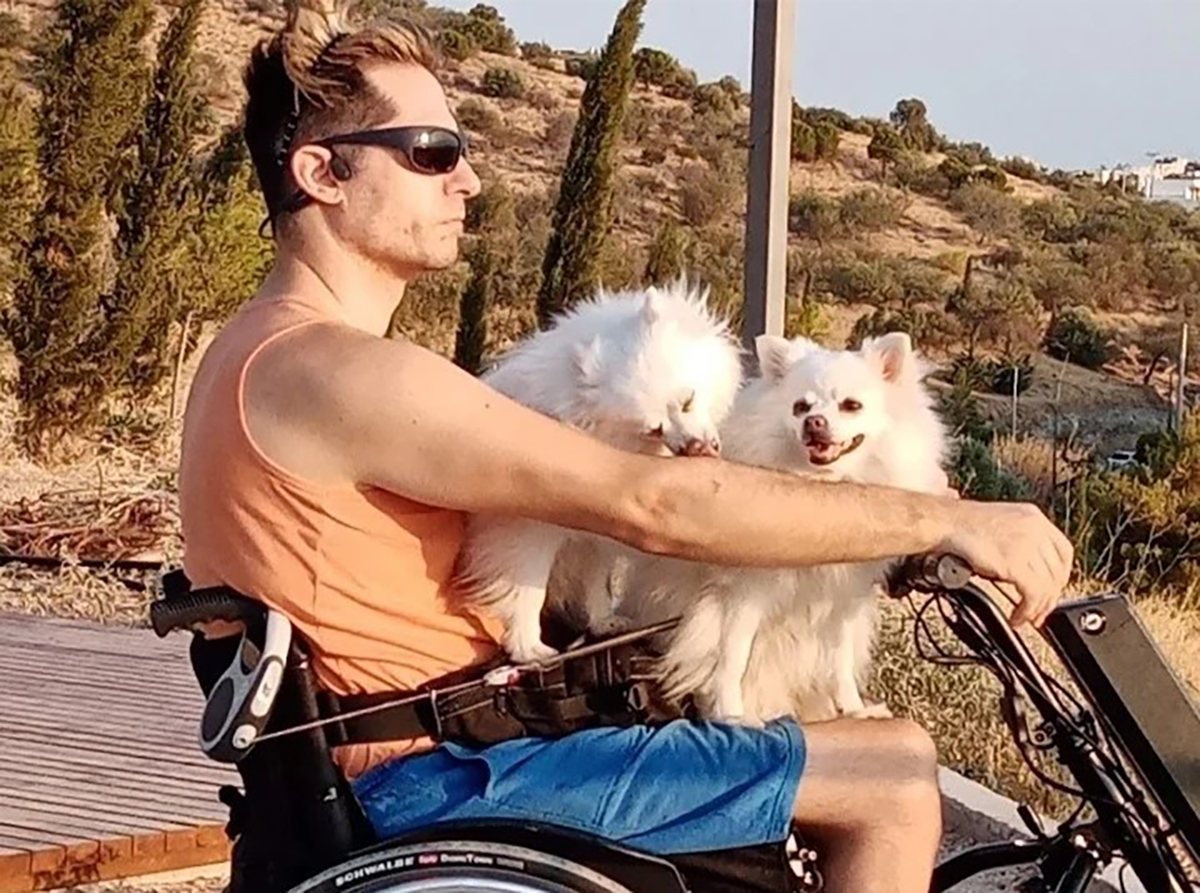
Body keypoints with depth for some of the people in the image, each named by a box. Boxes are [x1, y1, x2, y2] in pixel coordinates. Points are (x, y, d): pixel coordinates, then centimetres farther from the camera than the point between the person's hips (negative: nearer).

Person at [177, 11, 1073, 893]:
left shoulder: (268, 353, 12)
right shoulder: (340, 371, -21)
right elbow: (656, 504, -26)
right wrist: (945, 519, -20)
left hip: (411, 762, 10)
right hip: (439, 779, -10)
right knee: (896, 777, -12)